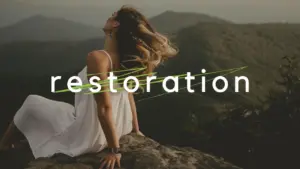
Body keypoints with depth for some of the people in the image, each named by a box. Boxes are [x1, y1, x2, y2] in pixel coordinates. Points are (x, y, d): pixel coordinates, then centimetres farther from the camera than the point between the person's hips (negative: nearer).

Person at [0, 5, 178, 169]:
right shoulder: (128, 58, -6)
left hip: (87, 137, -7)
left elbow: (104, 108, -28)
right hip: (119, 129, 7)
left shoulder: (98, 58, -29)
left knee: (31, 103, 12)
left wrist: (115, 150, -22)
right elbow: (129, 94, 4)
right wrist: (135, 129, 15)